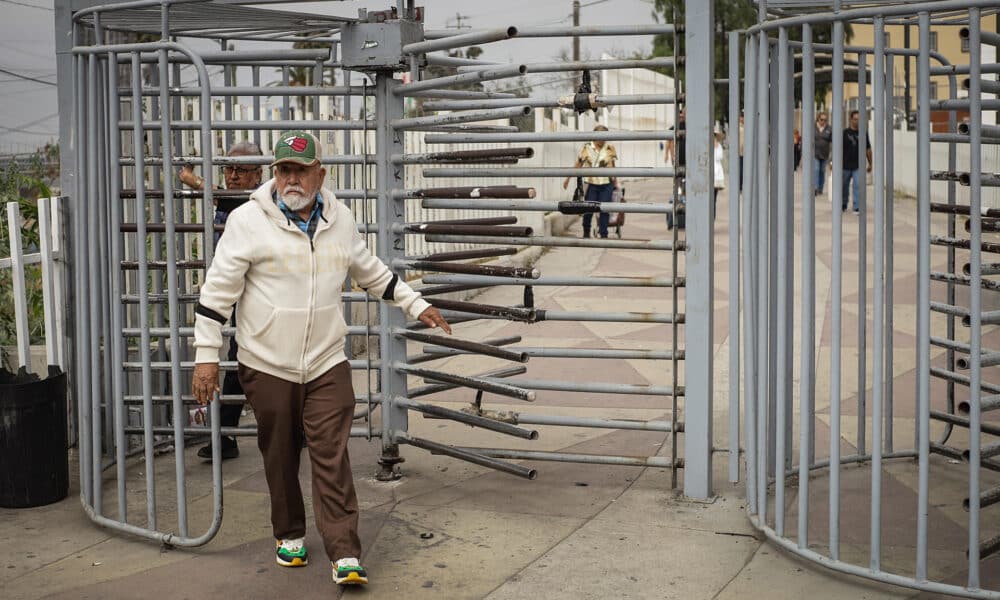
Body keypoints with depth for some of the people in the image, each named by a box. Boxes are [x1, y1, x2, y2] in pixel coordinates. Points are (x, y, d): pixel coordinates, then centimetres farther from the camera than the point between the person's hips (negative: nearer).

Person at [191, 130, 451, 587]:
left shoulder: (340, 219, 5)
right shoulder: (249, 220, -8)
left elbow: (371, 272, 21)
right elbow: (218, 290, -6)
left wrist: (416, 305, 22)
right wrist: (206, 356, -9)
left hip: (326, 365, 2)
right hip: (267, 365, -2)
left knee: (332, 457, -4)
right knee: (280, 457, 11)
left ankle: (344, 555, -2)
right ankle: (289, 535, 32)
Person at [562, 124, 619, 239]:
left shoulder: (610, 149, 3)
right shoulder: (586, 148, 0)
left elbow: (612, 167, 13)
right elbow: (578, 165, 7)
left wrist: (616, 182, 17)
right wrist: (568, 178, 9)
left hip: (606, 184, 1)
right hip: (591, 183, -1)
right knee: (588, 209, 1)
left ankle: (603, 234, 9)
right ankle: (586, 233, 22)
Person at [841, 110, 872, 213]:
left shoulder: (863, 133, 4)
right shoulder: (845, 133, -2)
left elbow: (868, 149, 12)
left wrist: (870, 163, 13)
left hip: (858, 166, 0)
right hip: (846, 166, 0)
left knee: (858, 186, -11)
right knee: (844, 187, 12)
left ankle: (857, 207, -9)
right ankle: (843, 205, 31)